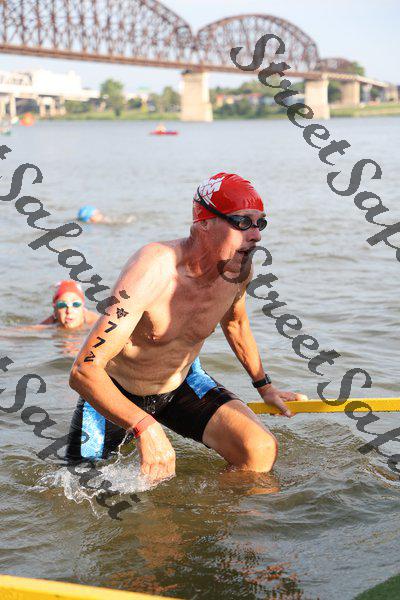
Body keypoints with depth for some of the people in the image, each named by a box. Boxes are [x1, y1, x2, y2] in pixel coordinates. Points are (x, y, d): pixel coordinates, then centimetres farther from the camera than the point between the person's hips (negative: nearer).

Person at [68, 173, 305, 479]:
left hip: (183, 383, 4)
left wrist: (265, 386, 20)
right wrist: (145, 428, -51)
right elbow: (84, 371, -40)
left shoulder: (239, 268, -14)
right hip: (116, 393, -4)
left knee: (261, 451, -17)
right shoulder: (153, 270, -35)